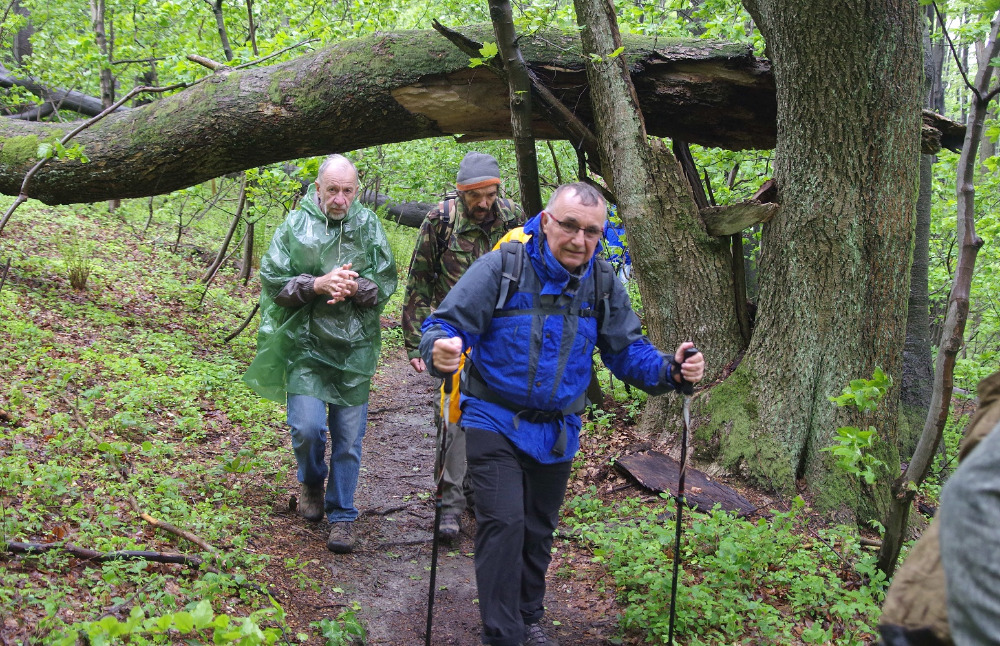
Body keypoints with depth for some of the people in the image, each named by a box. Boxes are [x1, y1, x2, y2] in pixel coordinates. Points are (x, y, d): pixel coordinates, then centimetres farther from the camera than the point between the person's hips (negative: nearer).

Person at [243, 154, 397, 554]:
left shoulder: (368, 226, 2)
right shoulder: (295, 226, -2)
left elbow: (386, 283, 3)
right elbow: (272, 280, -3)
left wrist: (357, 288, -17)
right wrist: (318, 284, -17)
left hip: (354, 348, 1)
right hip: (305, 345, -1)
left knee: (349, 438, 5)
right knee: (307, 426, -9)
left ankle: (341, 517, 19)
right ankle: (312, 484, 24)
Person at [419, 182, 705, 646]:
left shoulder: (603, 284, -2)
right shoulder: (501, 268, -16)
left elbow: (627, 350, 3)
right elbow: (447, 325, -17)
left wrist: (669, 370, -17)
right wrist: (441, 350, -41)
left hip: (557, 431, 5)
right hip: (495, 422, -4)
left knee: (538, 530, 18)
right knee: (503, 523, -15)